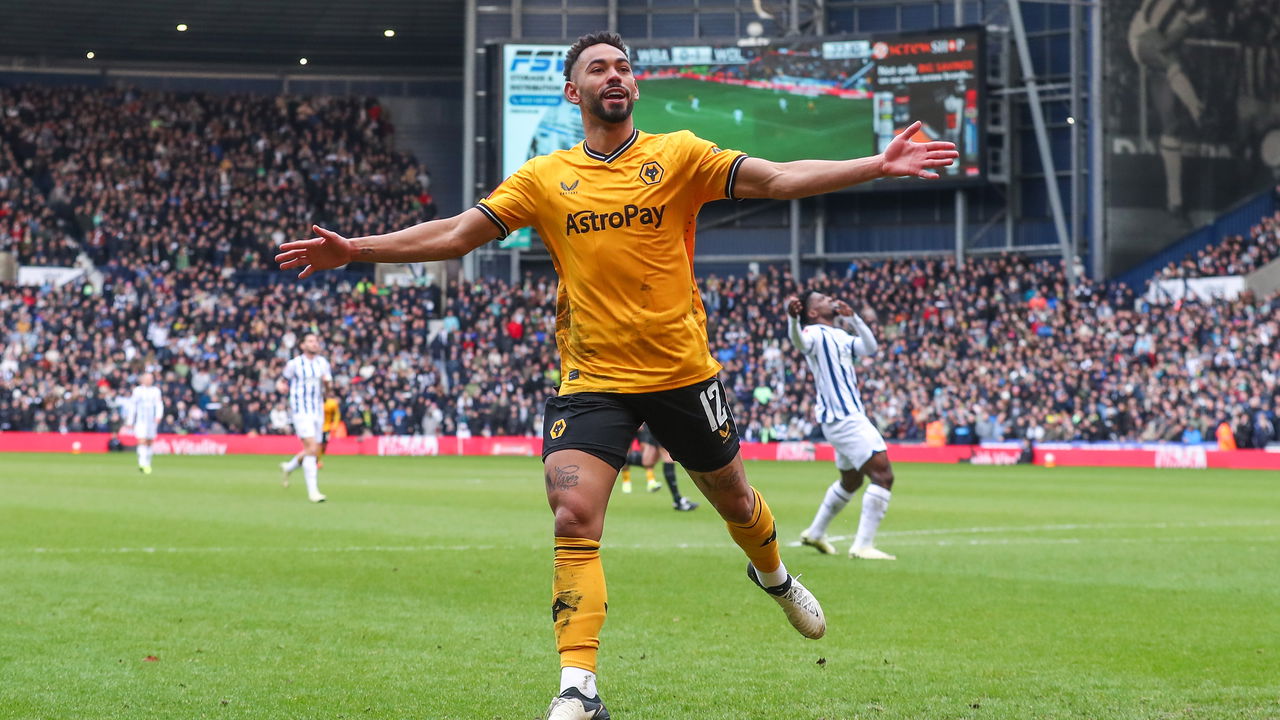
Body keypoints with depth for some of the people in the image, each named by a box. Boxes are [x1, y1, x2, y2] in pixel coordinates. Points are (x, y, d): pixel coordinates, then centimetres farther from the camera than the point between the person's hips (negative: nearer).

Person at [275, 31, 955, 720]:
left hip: (682, 371, 0)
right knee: (574, 518, -16)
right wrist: (355, 249, -5)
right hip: (591, 379, 0)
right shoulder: (544, 178, 2)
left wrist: (877, 165, -19)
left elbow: (778, 179, -8)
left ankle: (773, 574, 52)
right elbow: (453, 233, 3)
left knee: (731, 495, 16)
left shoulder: (677, 155, -1)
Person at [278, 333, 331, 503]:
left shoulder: (323, 363, 10)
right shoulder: (295, 364, -2)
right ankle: (312, 491, -17)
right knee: (311, 448, -18)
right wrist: (283, 385, -9)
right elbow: (284, 381, 14)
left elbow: (327, 392, 13)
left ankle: (288, 468, 39)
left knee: (314, 452, 10)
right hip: (301, 411, -6)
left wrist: (326, 383, -9)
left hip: (317, 411, 6)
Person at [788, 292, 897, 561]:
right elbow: (799, 341, -33)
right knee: (883, 474, -18)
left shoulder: (841, 336, 18)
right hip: (845, 418, -10)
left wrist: (852, 317, 3)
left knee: (850, 481, 25)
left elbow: (870, 348, 13)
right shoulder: (815, 333, -10)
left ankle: (815, 533, 40)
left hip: (851, 416, 10)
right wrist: (792, 318, -55)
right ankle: (863, 545, -20)